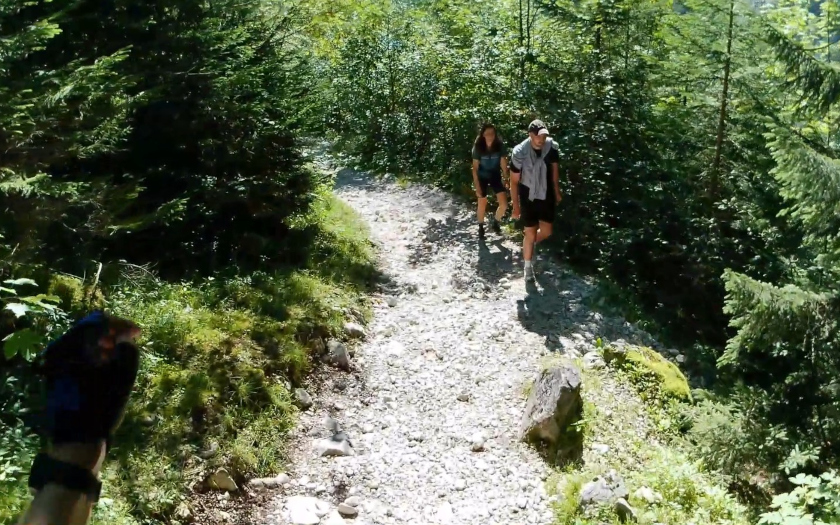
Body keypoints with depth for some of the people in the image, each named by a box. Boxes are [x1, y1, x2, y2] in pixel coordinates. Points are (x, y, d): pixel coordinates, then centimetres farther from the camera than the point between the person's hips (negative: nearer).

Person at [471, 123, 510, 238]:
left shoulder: (500, 146, -18)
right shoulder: (478, 147, -20)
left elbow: (504, 165, -9)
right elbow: (475, 168, -15)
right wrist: (477, 186, -18)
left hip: (495, 176, 1)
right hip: (482, 177, -1)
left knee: (504, 204, -8)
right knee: (482, 204, 7)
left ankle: (495, 223, 21)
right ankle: (481, 227, 31)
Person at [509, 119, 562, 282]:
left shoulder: (552, 146, -15)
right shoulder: (519, 152, -24)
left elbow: (554, 168, 4)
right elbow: (514, 181, -14)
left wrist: (557, 191, 13)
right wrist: (516, 206, -11)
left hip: (547, 195, 3)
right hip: (528, 196, -3)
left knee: (546, 232, 9)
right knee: (530, 234, 4)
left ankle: (531, 244, 43)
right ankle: (528, 267, 24)